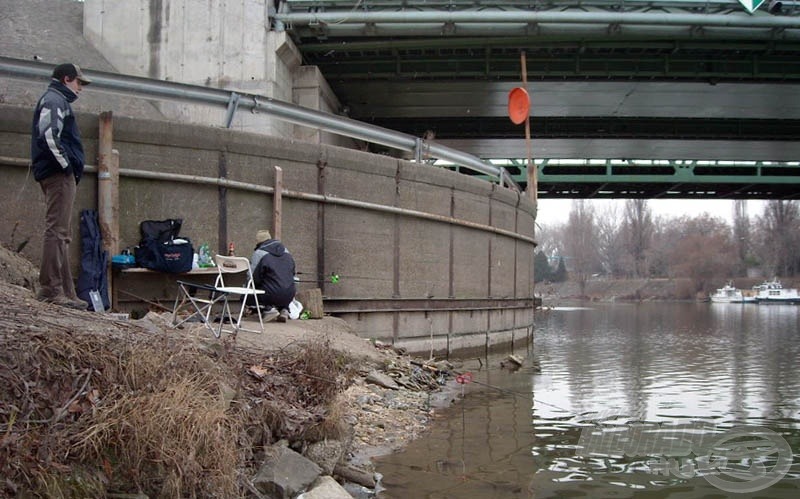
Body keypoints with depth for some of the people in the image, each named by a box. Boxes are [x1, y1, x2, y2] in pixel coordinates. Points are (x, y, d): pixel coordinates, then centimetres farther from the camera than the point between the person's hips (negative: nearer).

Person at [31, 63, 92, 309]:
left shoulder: (57, 101, 25)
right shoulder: (54, 100, -6)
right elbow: (48, 135, -21)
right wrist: (66, 164, -16)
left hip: (60, 174, 11)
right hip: (59, 174, -11)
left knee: (62, 234, 9)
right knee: (56, 230, -13)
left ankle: (65, 292, 12)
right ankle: (51, 288, -14)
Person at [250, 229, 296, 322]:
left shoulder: (259, 253, -4)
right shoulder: (286, 251, 15)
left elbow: (253, 277, -5)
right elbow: (292, 273, 22)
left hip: (271, 295, -5)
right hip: (289, 296, 5)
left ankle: (268, 307, -5)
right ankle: (284, 309, 11)